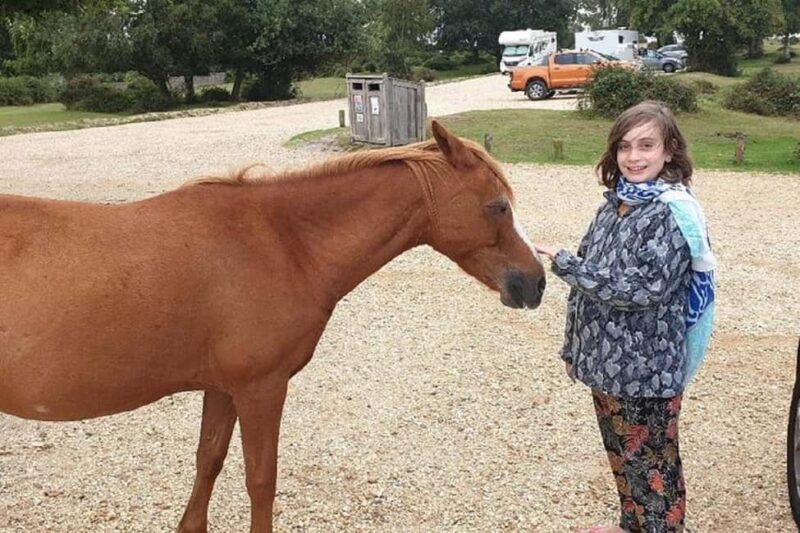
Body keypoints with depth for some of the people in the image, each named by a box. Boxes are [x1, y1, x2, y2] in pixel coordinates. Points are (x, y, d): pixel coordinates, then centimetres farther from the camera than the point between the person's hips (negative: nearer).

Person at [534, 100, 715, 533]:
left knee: (651, 462, 8)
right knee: (621, 454, 23)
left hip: (645, 364, -7)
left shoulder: (672, 211, -17)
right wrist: (576, 347, 13)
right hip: (605, 359, 8)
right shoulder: (616, 202, 6)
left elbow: (645, 288, -25)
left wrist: (563, 263, -22)